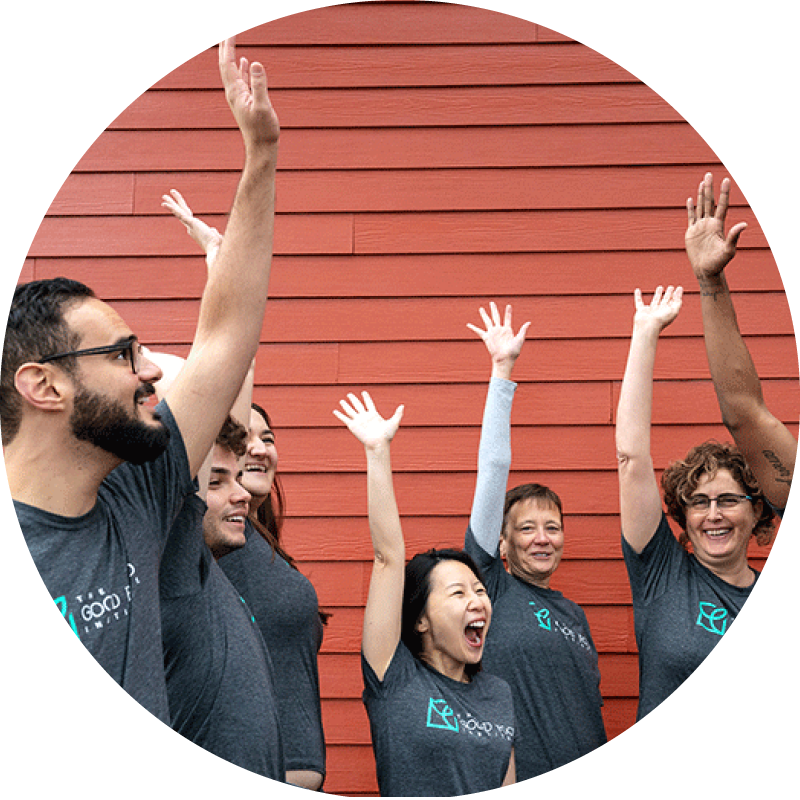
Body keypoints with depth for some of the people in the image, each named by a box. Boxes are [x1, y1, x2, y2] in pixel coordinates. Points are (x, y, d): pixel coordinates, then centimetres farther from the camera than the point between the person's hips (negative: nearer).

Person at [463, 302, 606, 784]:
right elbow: (494, 471, -6)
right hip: (507, 779, -5)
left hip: (583, 779, 5)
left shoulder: (574, 614, 15)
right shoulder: (492, 589, 0)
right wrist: (503, 371, -8)